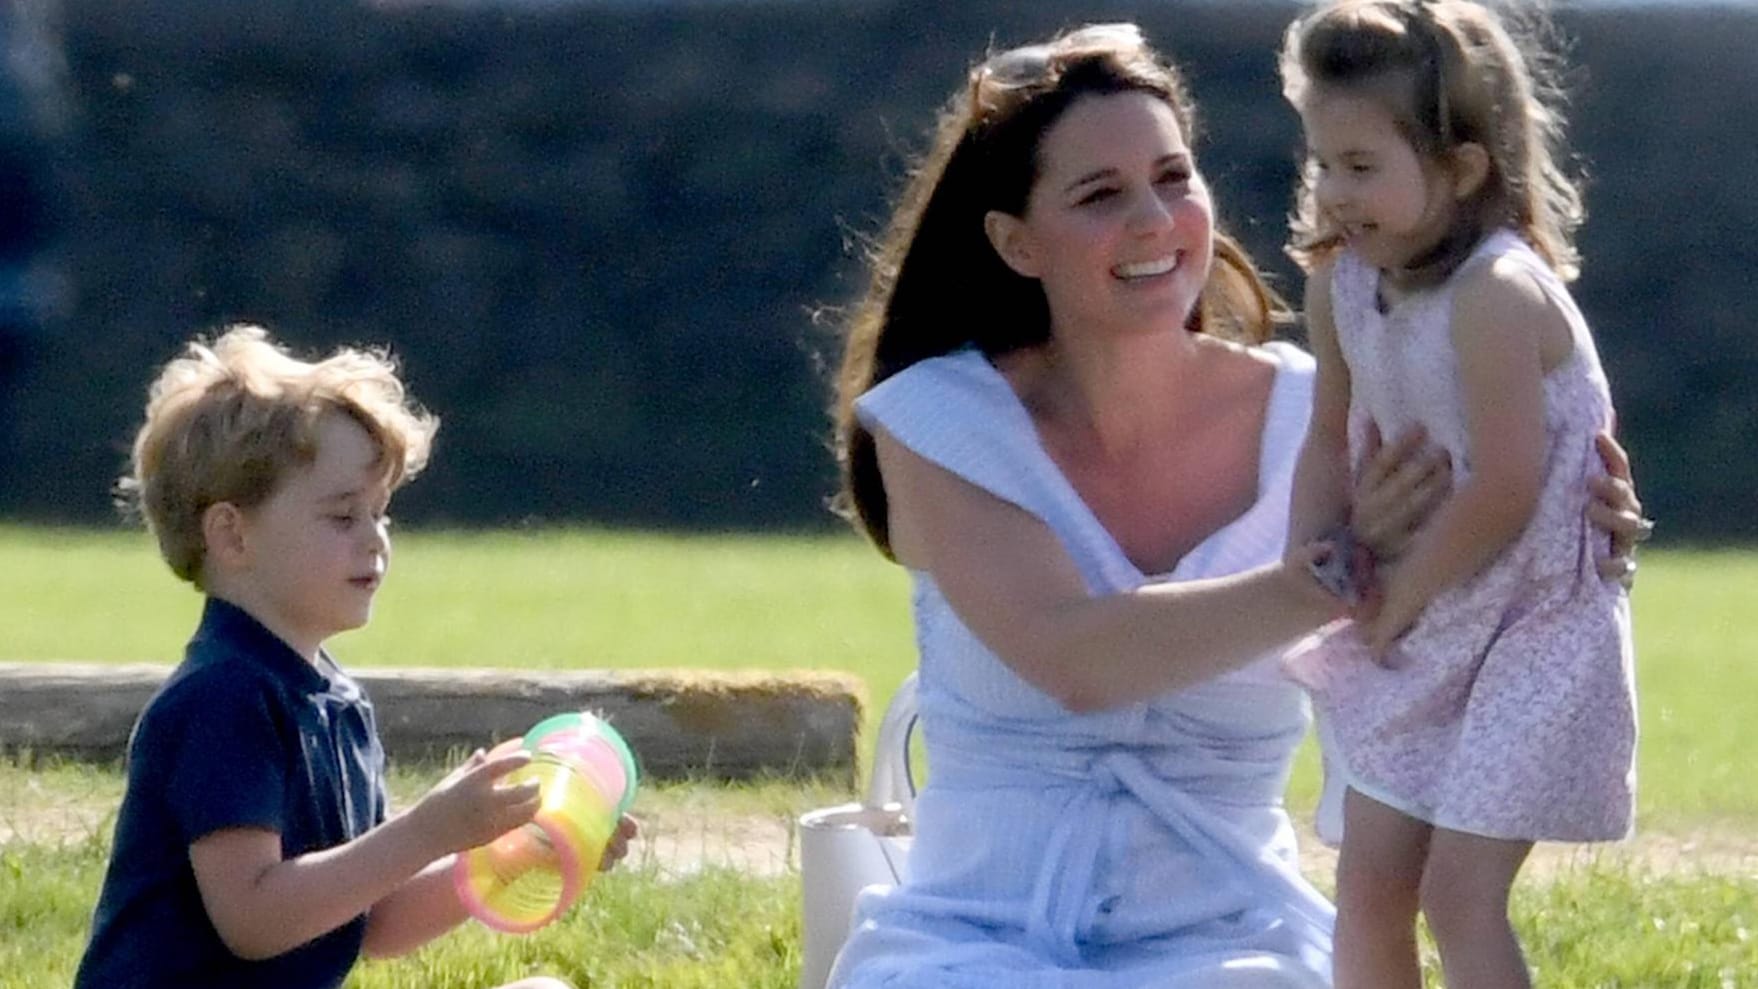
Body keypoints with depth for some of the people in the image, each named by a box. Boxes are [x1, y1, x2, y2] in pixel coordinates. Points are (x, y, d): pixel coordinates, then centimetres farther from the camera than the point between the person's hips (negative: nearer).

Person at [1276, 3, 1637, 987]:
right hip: (1421, 635, 8)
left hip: (1535, 627, -8)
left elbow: (1504, 490, -26)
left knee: (1460, 891, -12)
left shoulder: (1496, 295, -26)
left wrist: (1399, 595, -15)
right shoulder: (1344, 284, 0)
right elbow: (1333, 443, 11)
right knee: (1370, 880, 9)